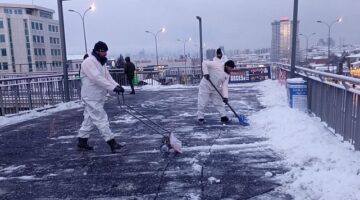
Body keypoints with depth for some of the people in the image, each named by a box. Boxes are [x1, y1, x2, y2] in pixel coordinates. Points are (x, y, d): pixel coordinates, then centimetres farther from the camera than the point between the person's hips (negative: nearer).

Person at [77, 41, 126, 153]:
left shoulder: (100, 63, 16)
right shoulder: (88, 62, -16)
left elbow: (107, 76, 10)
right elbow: (97, 78, -26)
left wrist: (116, 85, -8)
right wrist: (113, 87, -30)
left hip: (97, 97, 10)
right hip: (91, 97, -10)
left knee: (89, 119, 15)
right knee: (101, 119, -8)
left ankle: (82, 141, 26)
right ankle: (112, 144, -5)